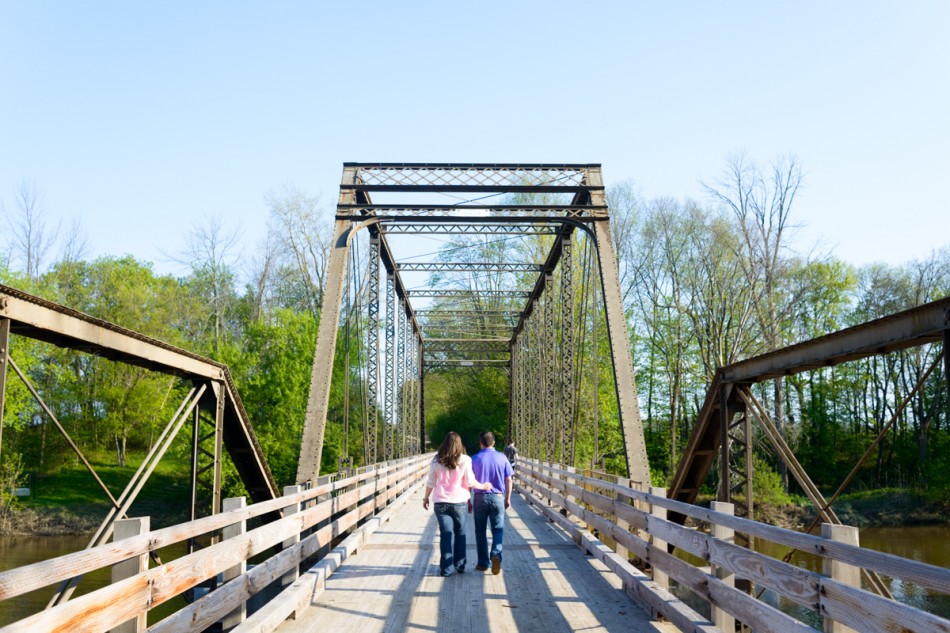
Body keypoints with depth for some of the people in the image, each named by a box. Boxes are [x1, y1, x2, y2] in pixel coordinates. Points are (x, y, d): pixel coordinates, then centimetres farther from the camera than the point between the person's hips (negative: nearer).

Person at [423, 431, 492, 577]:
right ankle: (460, 565, 20)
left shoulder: (436, 461, -1)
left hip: (441, 502, 1)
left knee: (446, 534, 5)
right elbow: (470, 482, -6)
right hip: (459, 501, -1)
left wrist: (426, 497, 19)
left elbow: (431, 482, 5)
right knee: (460, 532, 15)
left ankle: (447, 568, 4)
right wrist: (483, 486, 11)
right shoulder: (465, 460, -7)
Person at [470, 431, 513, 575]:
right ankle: (496, 554, -20)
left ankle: (483, 563, 13)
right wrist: (508, 498, 13)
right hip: (498, 498, 0)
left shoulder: (475, 459, -2)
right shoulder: (502, 458, 1)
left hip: (480, 498, 0)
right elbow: (508, 480, 3)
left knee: (480, 531, 10)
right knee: (498, 529, 5)